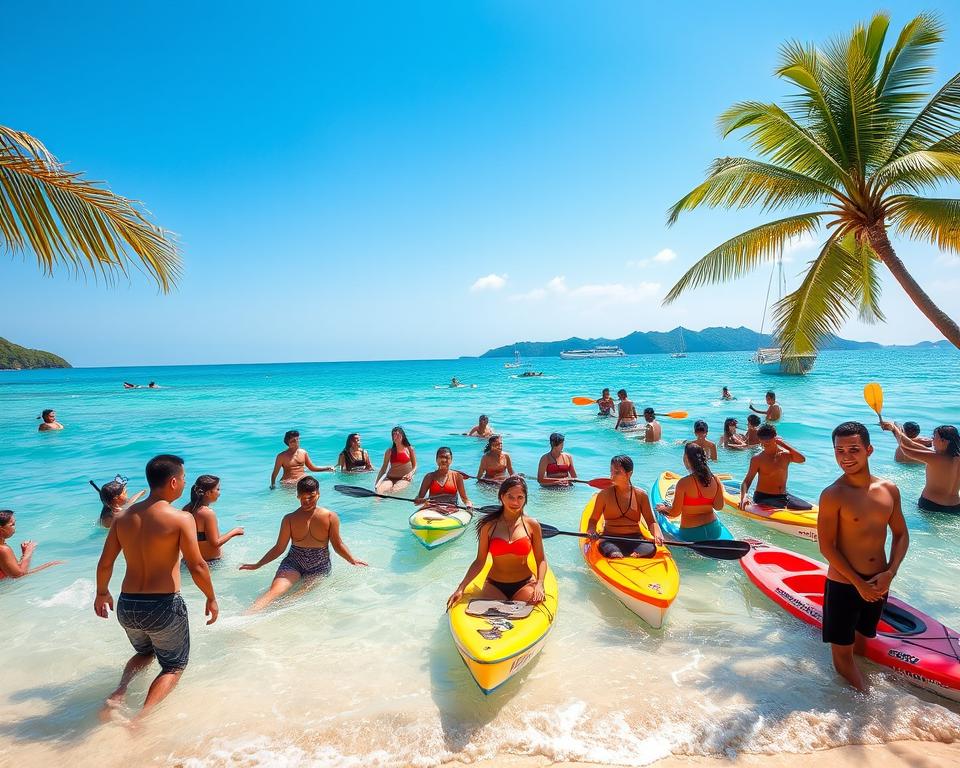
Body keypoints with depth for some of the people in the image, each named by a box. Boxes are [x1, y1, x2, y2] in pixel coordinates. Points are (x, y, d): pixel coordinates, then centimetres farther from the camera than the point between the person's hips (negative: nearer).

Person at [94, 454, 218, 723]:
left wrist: (102, 593, 26)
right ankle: (142, 716, -5)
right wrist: (211, 598, -2)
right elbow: (197, 567, -17)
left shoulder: (124, 517, 1)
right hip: (163, 607, -5)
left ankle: (120, 690, 8)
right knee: (174, 667, 18)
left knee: (145, 652, 34)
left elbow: (105, 564, 8)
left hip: (127, 605, 5)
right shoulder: (180, 519, -16)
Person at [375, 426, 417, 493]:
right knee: (379, 490, -32)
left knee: (393, 490, -36)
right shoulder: (389, 451, 16)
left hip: (404, 479, -2)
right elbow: (383, 468, 16)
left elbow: (414, 467, 11)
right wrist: (377, 482, 4)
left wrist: (411, 473, -11)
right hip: (390, 478, 2)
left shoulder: (409, 449, 10)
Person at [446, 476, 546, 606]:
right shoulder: (489, 526, -3)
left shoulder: (532, 525, -1)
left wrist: (539, 584, -13)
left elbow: (541, 560, 4)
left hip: (524, 585, 0)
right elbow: (479, 561, -1)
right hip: (494, 586, 0)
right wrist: (461, 588, -9)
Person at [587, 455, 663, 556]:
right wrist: (591, 531, -14)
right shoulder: (605, 495, 3)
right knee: (615, 555, -37)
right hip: (610, 539, -2)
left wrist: (657, 534, -12)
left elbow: (651, 522, 9)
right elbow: (593, 519, 9)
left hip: (635, 538, 2)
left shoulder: (640, 495, 7)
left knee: (650, 550, -33)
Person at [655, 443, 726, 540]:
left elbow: (675, 513, -12)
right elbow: (719, 507, 2)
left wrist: (663, 508, 9)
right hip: (714, 530, 7)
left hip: (691, 533, -7)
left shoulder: (683, 483, -18)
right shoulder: (715, 480, -4)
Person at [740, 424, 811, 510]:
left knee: (810, 508, -9)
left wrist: (784, 444, -18)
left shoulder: (786, 454, 2)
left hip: (784, 496, 4)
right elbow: (747, 481, -11)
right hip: (763, 497, -4)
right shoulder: (757, 459, -7)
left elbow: (802, 459, -19)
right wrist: (743, 497, -30)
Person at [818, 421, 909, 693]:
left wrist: (890, 573, -6)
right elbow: (826, 547, -16)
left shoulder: (889, 489, -1)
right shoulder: (832, 495, -17)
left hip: (878, 584, 5)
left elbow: (901, 534, 7)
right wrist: (859, 583, -15)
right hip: (843, 585, -5)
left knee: (862, 644, 22)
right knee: (843, 651, 5)